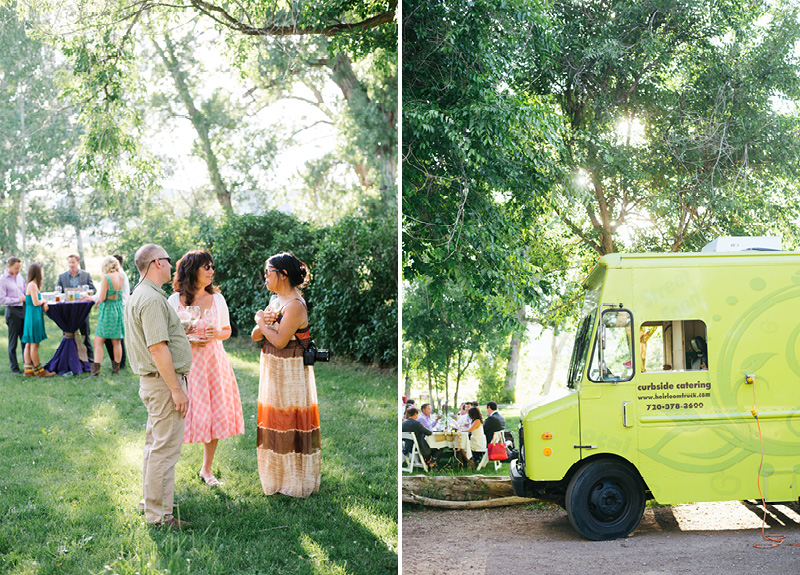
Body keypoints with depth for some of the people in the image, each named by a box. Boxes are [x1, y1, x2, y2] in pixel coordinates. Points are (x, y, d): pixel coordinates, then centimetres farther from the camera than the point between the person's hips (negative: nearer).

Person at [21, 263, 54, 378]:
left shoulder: (32, 285, 16)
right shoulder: (32, 285, -15)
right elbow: (35, 303, -19)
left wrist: (44, 304, 0)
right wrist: (43, 301, 0)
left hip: (31, 317, 10)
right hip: (34, 317, -10)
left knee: (29, 345, 9)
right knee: (34, 345, -4)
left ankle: (28, 370, 11)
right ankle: (39, 371, 1)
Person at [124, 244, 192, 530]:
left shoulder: (139, 296, 14)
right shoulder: (152, 299, -20)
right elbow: (157, 348, -25)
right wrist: (176, 389, -23)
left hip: (153, 381, 11)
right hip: (163, 381, -11)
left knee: (155, 444, 19)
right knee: (165, 448, -5)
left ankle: (152, 501, 31)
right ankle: (159, 514, 0)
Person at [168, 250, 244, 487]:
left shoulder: (217, 298, 7)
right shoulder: (176, 300, -3)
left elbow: (227, 331, 13)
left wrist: (215, 334, -8)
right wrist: (189, 339, -15)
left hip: (213, 362, 4)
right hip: (186, 363, -4)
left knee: (215, 415, 6)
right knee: (182, 416, -5)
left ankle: (206, 469, 22)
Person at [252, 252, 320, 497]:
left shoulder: (295, 305, -18)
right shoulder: (275, 300, 11)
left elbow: (279, 341, -23)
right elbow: (255, 336, 9)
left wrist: (262, 321, -9)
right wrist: (262, 323, -12)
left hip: (290, 373, -9)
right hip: (272, 369, 9)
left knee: (290, 423, 0)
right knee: (273, 420, 15)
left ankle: (296, 480, 12)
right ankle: (277, 475, 28)